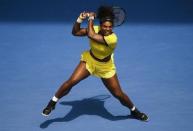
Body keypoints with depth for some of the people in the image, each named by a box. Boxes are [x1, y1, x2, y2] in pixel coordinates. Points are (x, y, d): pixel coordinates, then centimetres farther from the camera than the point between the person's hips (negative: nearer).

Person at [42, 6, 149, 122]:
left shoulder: (112, 38, -32)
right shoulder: (95, 29, -17)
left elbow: (91, 35, -38)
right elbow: (75, 32, -9)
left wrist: (91, 18, -27)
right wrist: (80, 19, -23)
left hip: (106, 68, -2)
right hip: (89, 61, 3)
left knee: (119, 94, 3)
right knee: (71, 81, -16)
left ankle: (134, 111, 32)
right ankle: (52, 103, 3)